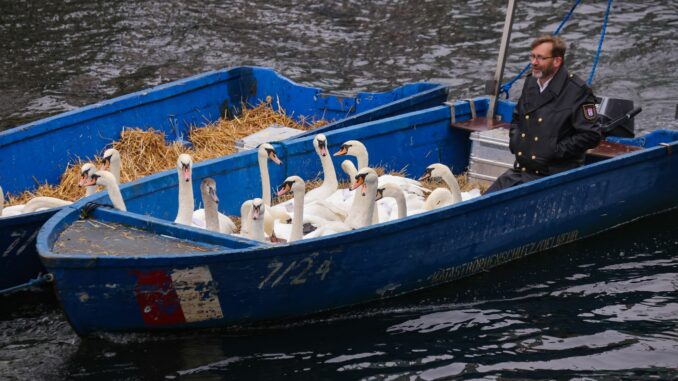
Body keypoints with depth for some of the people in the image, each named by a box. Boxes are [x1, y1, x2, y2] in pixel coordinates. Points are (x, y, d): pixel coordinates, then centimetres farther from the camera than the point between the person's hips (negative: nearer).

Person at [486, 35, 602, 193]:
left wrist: (556, 151, -14)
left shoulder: (577, 91, -10)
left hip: (552, 176, -7)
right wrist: (514, 140, 13)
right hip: (519, 171, 7)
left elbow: (591, 135, -14)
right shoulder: (530, 83, 14)